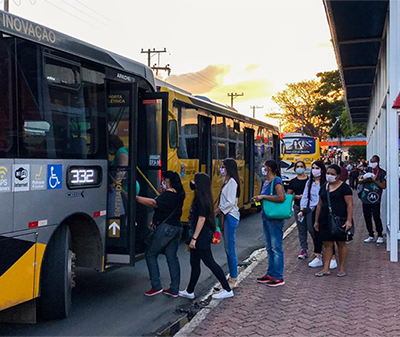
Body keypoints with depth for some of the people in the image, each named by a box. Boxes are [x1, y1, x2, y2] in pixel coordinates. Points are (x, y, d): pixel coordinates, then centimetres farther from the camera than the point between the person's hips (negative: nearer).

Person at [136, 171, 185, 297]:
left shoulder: (168, 195, -16)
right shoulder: (178, 195, 14)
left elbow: (153, 203, -29)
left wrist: (136, 197, -30)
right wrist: (156, 220, 12)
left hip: (166, 228, -9)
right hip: (176, 227, 9)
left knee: (150, 254, 1)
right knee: (172, 257, 10)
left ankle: (156, 286, -2)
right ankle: (174, 289, 11)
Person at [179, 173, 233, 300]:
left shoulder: (201, 199, -19)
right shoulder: (204, 197, 10)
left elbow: (202, 219, -23)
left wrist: (194, 238, -21)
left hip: (201, 236, -10)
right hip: (202, 236, 10)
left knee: (209, 262, -3)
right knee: (194, 263, 15)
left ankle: (227, 290, 5)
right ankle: (189, 292, 24)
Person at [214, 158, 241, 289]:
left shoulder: (232, 182, -13)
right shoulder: (227, 182, 16)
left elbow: (230, 202, -20)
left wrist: (218, 210, -11)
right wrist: (218, 210, 6)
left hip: (231, 217, -10)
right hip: (227, 216, 10)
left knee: (230, 249, -6)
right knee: (227, 249, 12)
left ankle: (233, 279, 0)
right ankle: (232, 277, 19)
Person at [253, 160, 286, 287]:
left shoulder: (276, 181, -13)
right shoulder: (266, 182, 15)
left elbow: (281, 198, -25)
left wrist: (263, 196, -19)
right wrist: (259, 199, 6)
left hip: (275, 218, -10)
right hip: (266, 217, 10)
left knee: (276, 248, -4)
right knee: (269, 248, 15)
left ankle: (278, 277, 2)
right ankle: (270, 274, 25)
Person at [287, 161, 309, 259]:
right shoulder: (293, 182, 9)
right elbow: (288, 195, 11)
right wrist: (296, 197, -8)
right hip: (298, 207, 2)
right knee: (301, 230, 6)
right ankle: (303, 250, 11)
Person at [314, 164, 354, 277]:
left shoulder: (344, 187, -4)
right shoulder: (324, 188, 14)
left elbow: (350, 205, -9)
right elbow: (319, 205, 18)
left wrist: (349, 220, -18)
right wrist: (316, 221, 15)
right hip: (325, 220, 5)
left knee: (341, 243, 4)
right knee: (327, 244, 5)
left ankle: (342, 268, 13)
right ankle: (326, 269, 8)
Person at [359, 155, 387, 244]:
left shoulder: (382, 173, -1)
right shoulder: (368, 170, 9)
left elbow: (383, 186, -8)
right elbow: (359, 181, 7)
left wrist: (374, 180, -15)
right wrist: (365, 179, -13)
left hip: (375, 199, -4)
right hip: (365, 197, 4)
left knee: (376, 217, -7)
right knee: (367, 217, 9)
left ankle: (380, 236, 8)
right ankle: (371, 236, 21)